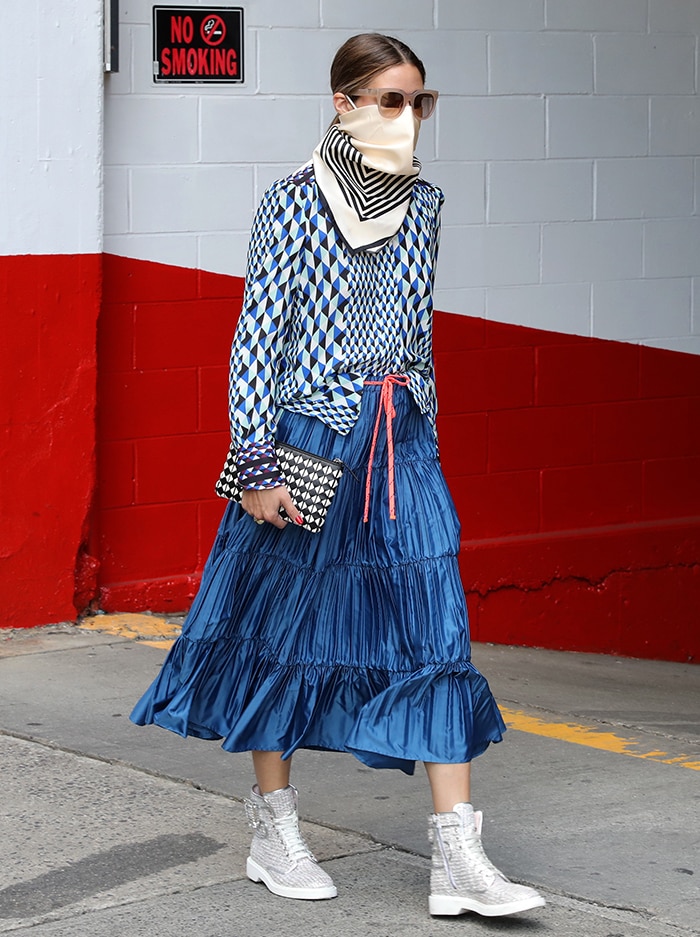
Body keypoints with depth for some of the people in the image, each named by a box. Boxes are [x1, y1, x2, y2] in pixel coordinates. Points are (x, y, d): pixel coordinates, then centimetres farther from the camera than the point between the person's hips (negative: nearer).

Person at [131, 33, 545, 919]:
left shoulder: (421, 203, 8)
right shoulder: (292, 204, -7)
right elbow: (257, 334, -8)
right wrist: (255, 465, -12)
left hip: (402, 440, 4)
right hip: (310, 439, -4)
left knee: (434, 629, -3)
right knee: (285, 620, 6)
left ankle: (457, 860, -3)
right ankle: (274, 835, 21)